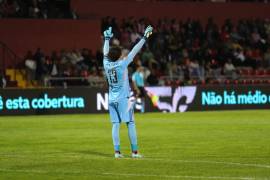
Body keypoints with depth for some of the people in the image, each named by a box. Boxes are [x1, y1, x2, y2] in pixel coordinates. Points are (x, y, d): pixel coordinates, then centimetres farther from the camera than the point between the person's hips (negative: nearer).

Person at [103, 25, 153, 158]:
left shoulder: (107, 64, 0)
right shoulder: (122, 64, -13)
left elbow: (105, 53, 18)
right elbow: (134, 51, -13)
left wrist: (107, 38, 32)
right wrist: (145, 37, -9)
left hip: (111, 100, 5)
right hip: (123, 99, -5)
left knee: (115, 125, 4)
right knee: (130, 124, -1)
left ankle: (117, 151, 0)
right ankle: (134, 151, -3)